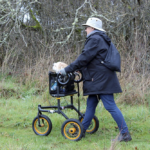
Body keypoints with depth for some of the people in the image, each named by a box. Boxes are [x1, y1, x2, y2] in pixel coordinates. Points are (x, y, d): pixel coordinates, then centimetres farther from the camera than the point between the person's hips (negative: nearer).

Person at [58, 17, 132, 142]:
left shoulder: (95, 39, -12)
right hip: (98, 79, 11)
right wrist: (78, 68, 23)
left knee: (110, 106, -10)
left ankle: (125, 134, -10)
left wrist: (67, 70, -15)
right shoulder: (100, 39, 21)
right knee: (91, 104, 15)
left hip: (101, 79, -11)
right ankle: (82, 130, 24)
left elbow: (84, 58, -18)